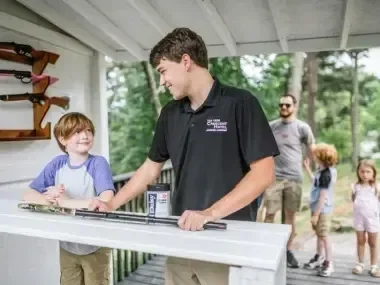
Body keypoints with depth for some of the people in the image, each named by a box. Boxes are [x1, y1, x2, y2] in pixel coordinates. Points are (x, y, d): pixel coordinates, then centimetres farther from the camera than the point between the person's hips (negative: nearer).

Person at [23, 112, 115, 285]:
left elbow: (106, 202, -31)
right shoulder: (57, 163, -5)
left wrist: (64, 201, -23)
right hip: (67, 247, 4)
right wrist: (50, 199, -24)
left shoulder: (98, 163, -18)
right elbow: (29, 196, -2)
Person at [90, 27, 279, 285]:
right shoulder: (170, 113, 8)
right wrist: (112, 205, 6)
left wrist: (211, 213, -23)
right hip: (182, 235, 5)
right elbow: (151, 168, 14)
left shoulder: (240, 103, -10)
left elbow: (264, 173, -15)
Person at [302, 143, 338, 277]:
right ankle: (320, 258, 35)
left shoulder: (326, 174, -24)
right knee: (318, 234, 20)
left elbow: (323, 196, -24)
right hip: (317, 208, 10)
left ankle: (329, 263, 14)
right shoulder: (321, 170, 4)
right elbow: (315, 182, 22)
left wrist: (316, 214, -21)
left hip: (322, 210, -10)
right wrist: (307, 168, 19)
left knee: (324, 236, 1)